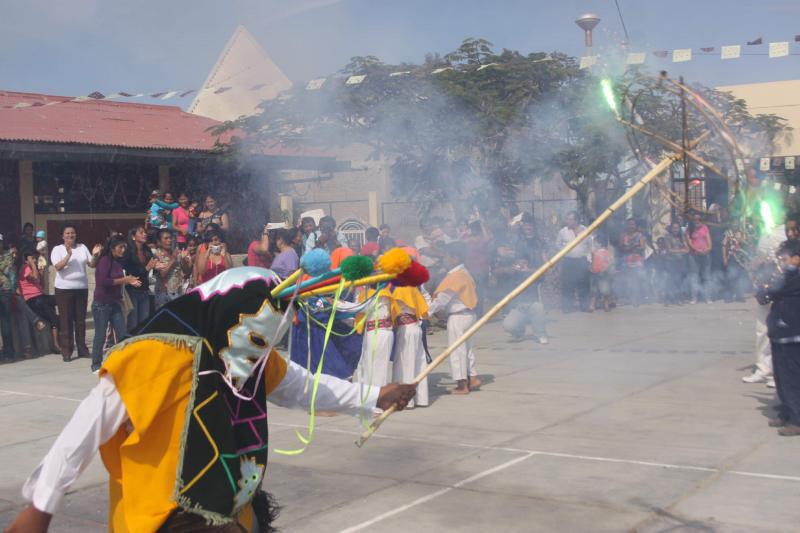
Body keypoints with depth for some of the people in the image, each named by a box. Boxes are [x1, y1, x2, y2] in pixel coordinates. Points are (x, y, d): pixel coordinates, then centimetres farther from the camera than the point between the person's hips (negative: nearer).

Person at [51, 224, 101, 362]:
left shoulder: (82, 247, 10)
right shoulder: (58, 249, -2)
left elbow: (92, 264, 7)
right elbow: (58, 266, -16)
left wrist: (95, 255, -12)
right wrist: (68, 254, -27)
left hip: (82, 288, 4)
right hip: (64, 289, -4)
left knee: (80, 319, 10)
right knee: (66, 320, -1)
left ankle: (82, 348, 18)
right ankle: (66, 351, 2)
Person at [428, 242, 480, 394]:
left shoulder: (455, 277, -19)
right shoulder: (463, 273, 12)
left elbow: (443, 298, -22)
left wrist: (428, 311, -22)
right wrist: (439, 310, 11)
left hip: (458, 317, -10)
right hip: (467, 315, 10)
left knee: (457, 350, -1)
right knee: (466, 348, 19)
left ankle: (462, 384, 4)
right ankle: (472, 377, 25)